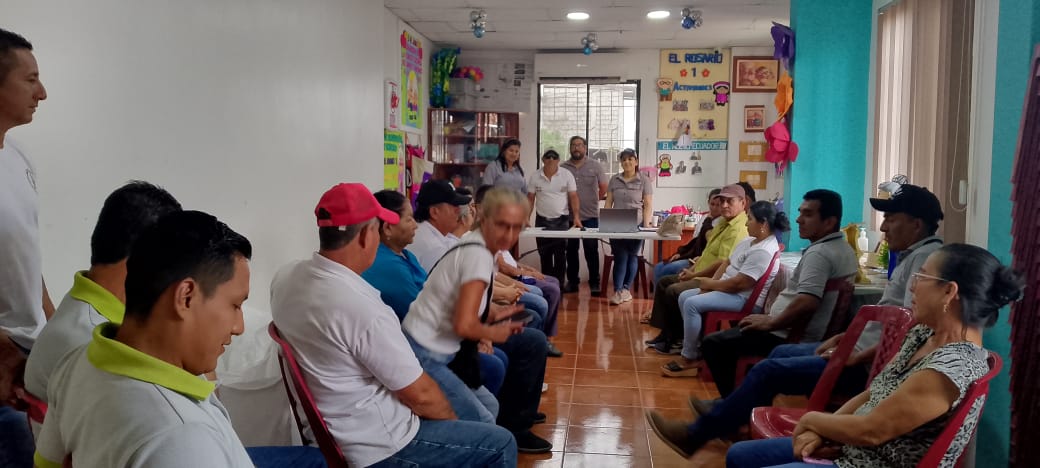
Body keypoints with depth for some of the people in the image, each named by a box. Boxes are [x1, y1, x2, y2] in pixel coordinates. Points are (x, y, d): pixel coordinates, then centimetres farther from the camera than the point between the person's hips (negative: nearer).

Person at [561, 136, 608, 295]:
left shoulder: (595, 166, 2)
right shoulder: (563, 168, 4)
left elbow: (603, 188, 8)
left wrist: (593, 201, 11)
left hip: (590, 217, -2)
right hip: (569, 217, 2)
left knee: (591, 251, 0)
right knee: (571, 250, 9)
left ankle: (594, 283, 8)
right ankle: (572, 282, 19)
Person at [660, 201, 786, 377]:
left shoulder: (763, 251, -23)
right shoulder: (750, 241, 12)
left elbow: (739, 283, -26)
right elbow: (727, 263, 14)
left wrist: (710, 284, -12)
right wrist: (712, 283, -3)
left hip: (745, 300, -11)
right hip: (729, 290, 11)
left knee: (692, 304, -23)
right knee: (684, 297, 5)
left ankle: (689, 358, -13)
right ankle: (696, 347, 5)